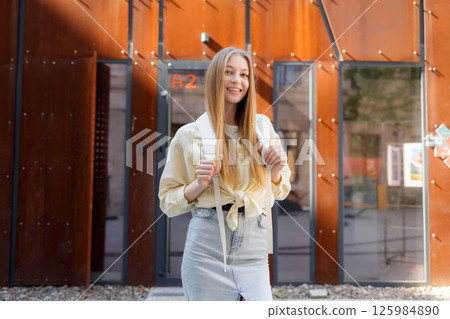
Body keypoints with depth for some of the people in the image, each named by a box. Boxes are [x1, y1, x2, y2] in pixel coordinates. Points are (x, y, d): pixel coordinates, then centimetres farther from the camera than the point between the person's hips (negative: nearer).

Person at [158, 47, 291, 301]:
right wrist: (199, 185, -13)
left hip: (253, 249, 2)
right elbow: (168, 202, 5)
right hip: (207, 244, -2)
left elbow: (280, 192, 17)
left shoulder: (262, 126, 9)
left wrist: (276, 171, -3)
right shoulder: (189, 135, 1)